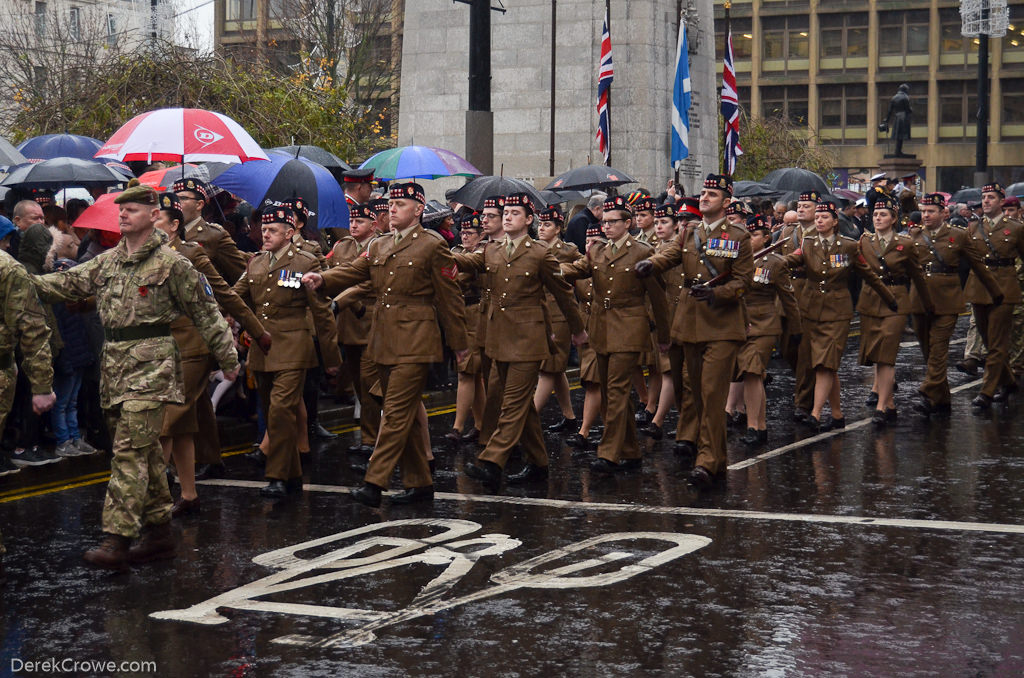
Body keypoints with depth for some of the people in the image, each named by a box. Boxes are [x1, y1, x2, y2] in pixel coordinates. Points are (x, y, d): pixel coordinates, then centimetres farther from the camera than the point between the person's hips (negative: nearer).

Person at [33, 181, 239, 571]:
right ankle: (159, 532, 20)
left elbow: (205, 312, 0)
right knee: (146, 452, 12)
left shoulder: (170, 263, -3)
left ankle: (117, 540, -20)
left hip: (151, 367, -7)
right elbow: (68, 283, 13)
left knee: (130, 451, -15)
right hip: (115, 364, 7)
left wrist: (227, 357, 2)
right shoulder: (107, 262, 16)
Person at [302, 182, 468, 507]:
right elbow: (352, 271, 4)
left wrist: (458, 343, 0)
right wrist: (322, 279, -17)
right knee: (405, 415, 11)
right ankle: (420, 483, 19)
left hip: (414, 342, -7)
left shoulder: (432, 246, -3)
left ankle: (374, 483, -16)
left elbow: (450, 297, -2)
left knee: (397, 413, -11)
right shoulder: (378, 246, 16)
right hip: (384, 342, 7)